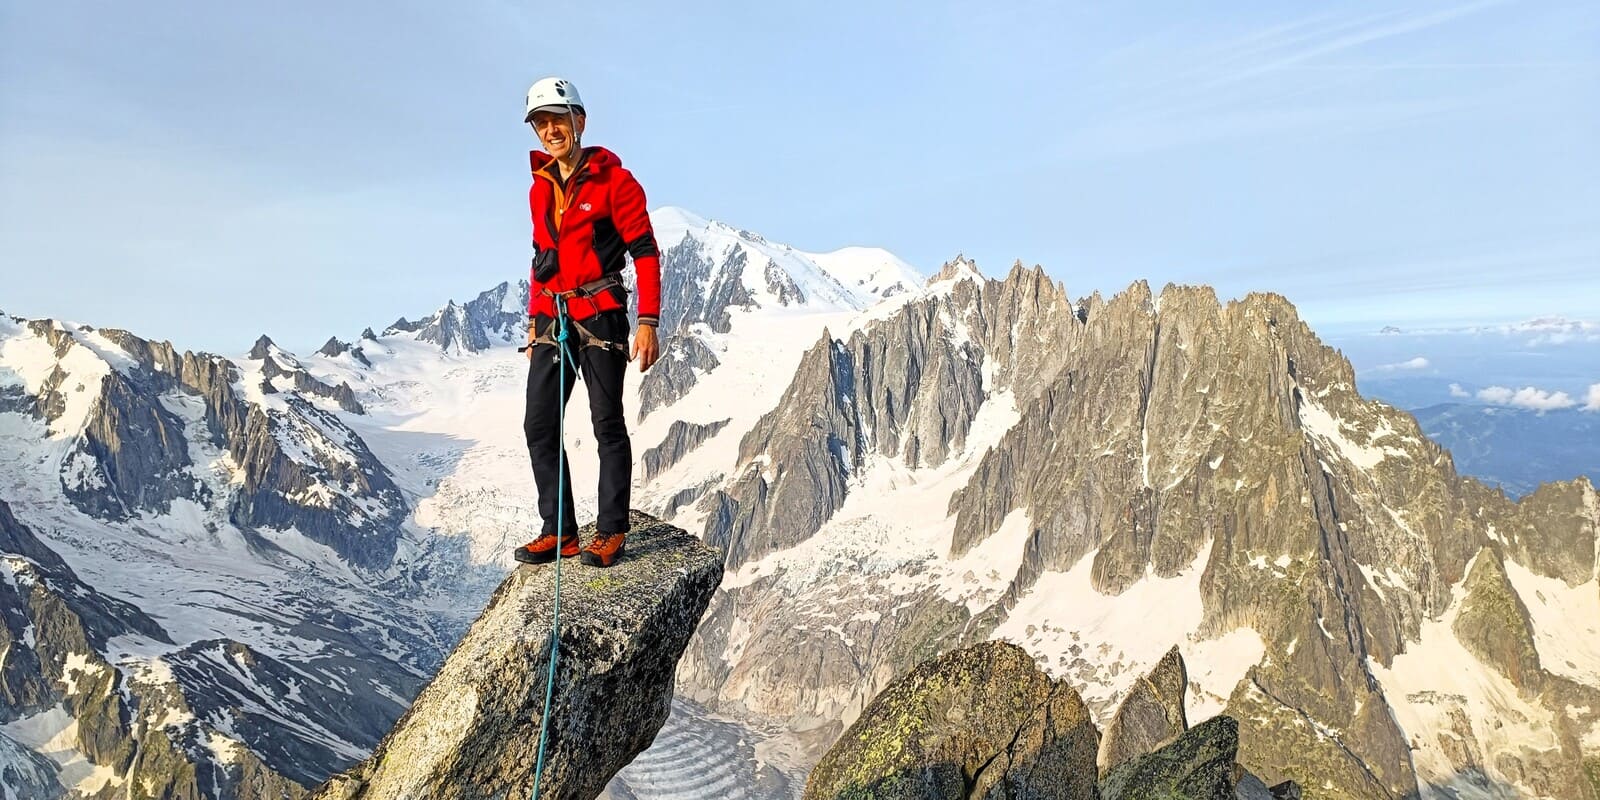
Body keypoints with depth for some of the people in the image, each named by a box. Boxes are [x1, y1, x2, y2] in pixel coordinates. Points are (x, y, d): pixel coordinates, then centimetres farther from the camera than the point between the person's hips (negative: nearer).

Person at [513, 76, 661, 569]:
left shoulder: (613, 181, -5)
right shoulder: (540, 188, 15)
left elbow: (645, 252, -8)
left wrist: (648, 322, -14)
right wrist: (534, 320, 19)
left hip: (600, 316, -6)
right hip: (551, 319, 7)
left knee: (607, 424, -2)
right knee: (539, 425, 2)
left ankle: (611, 533, 6)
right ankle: (559, 533, 10)